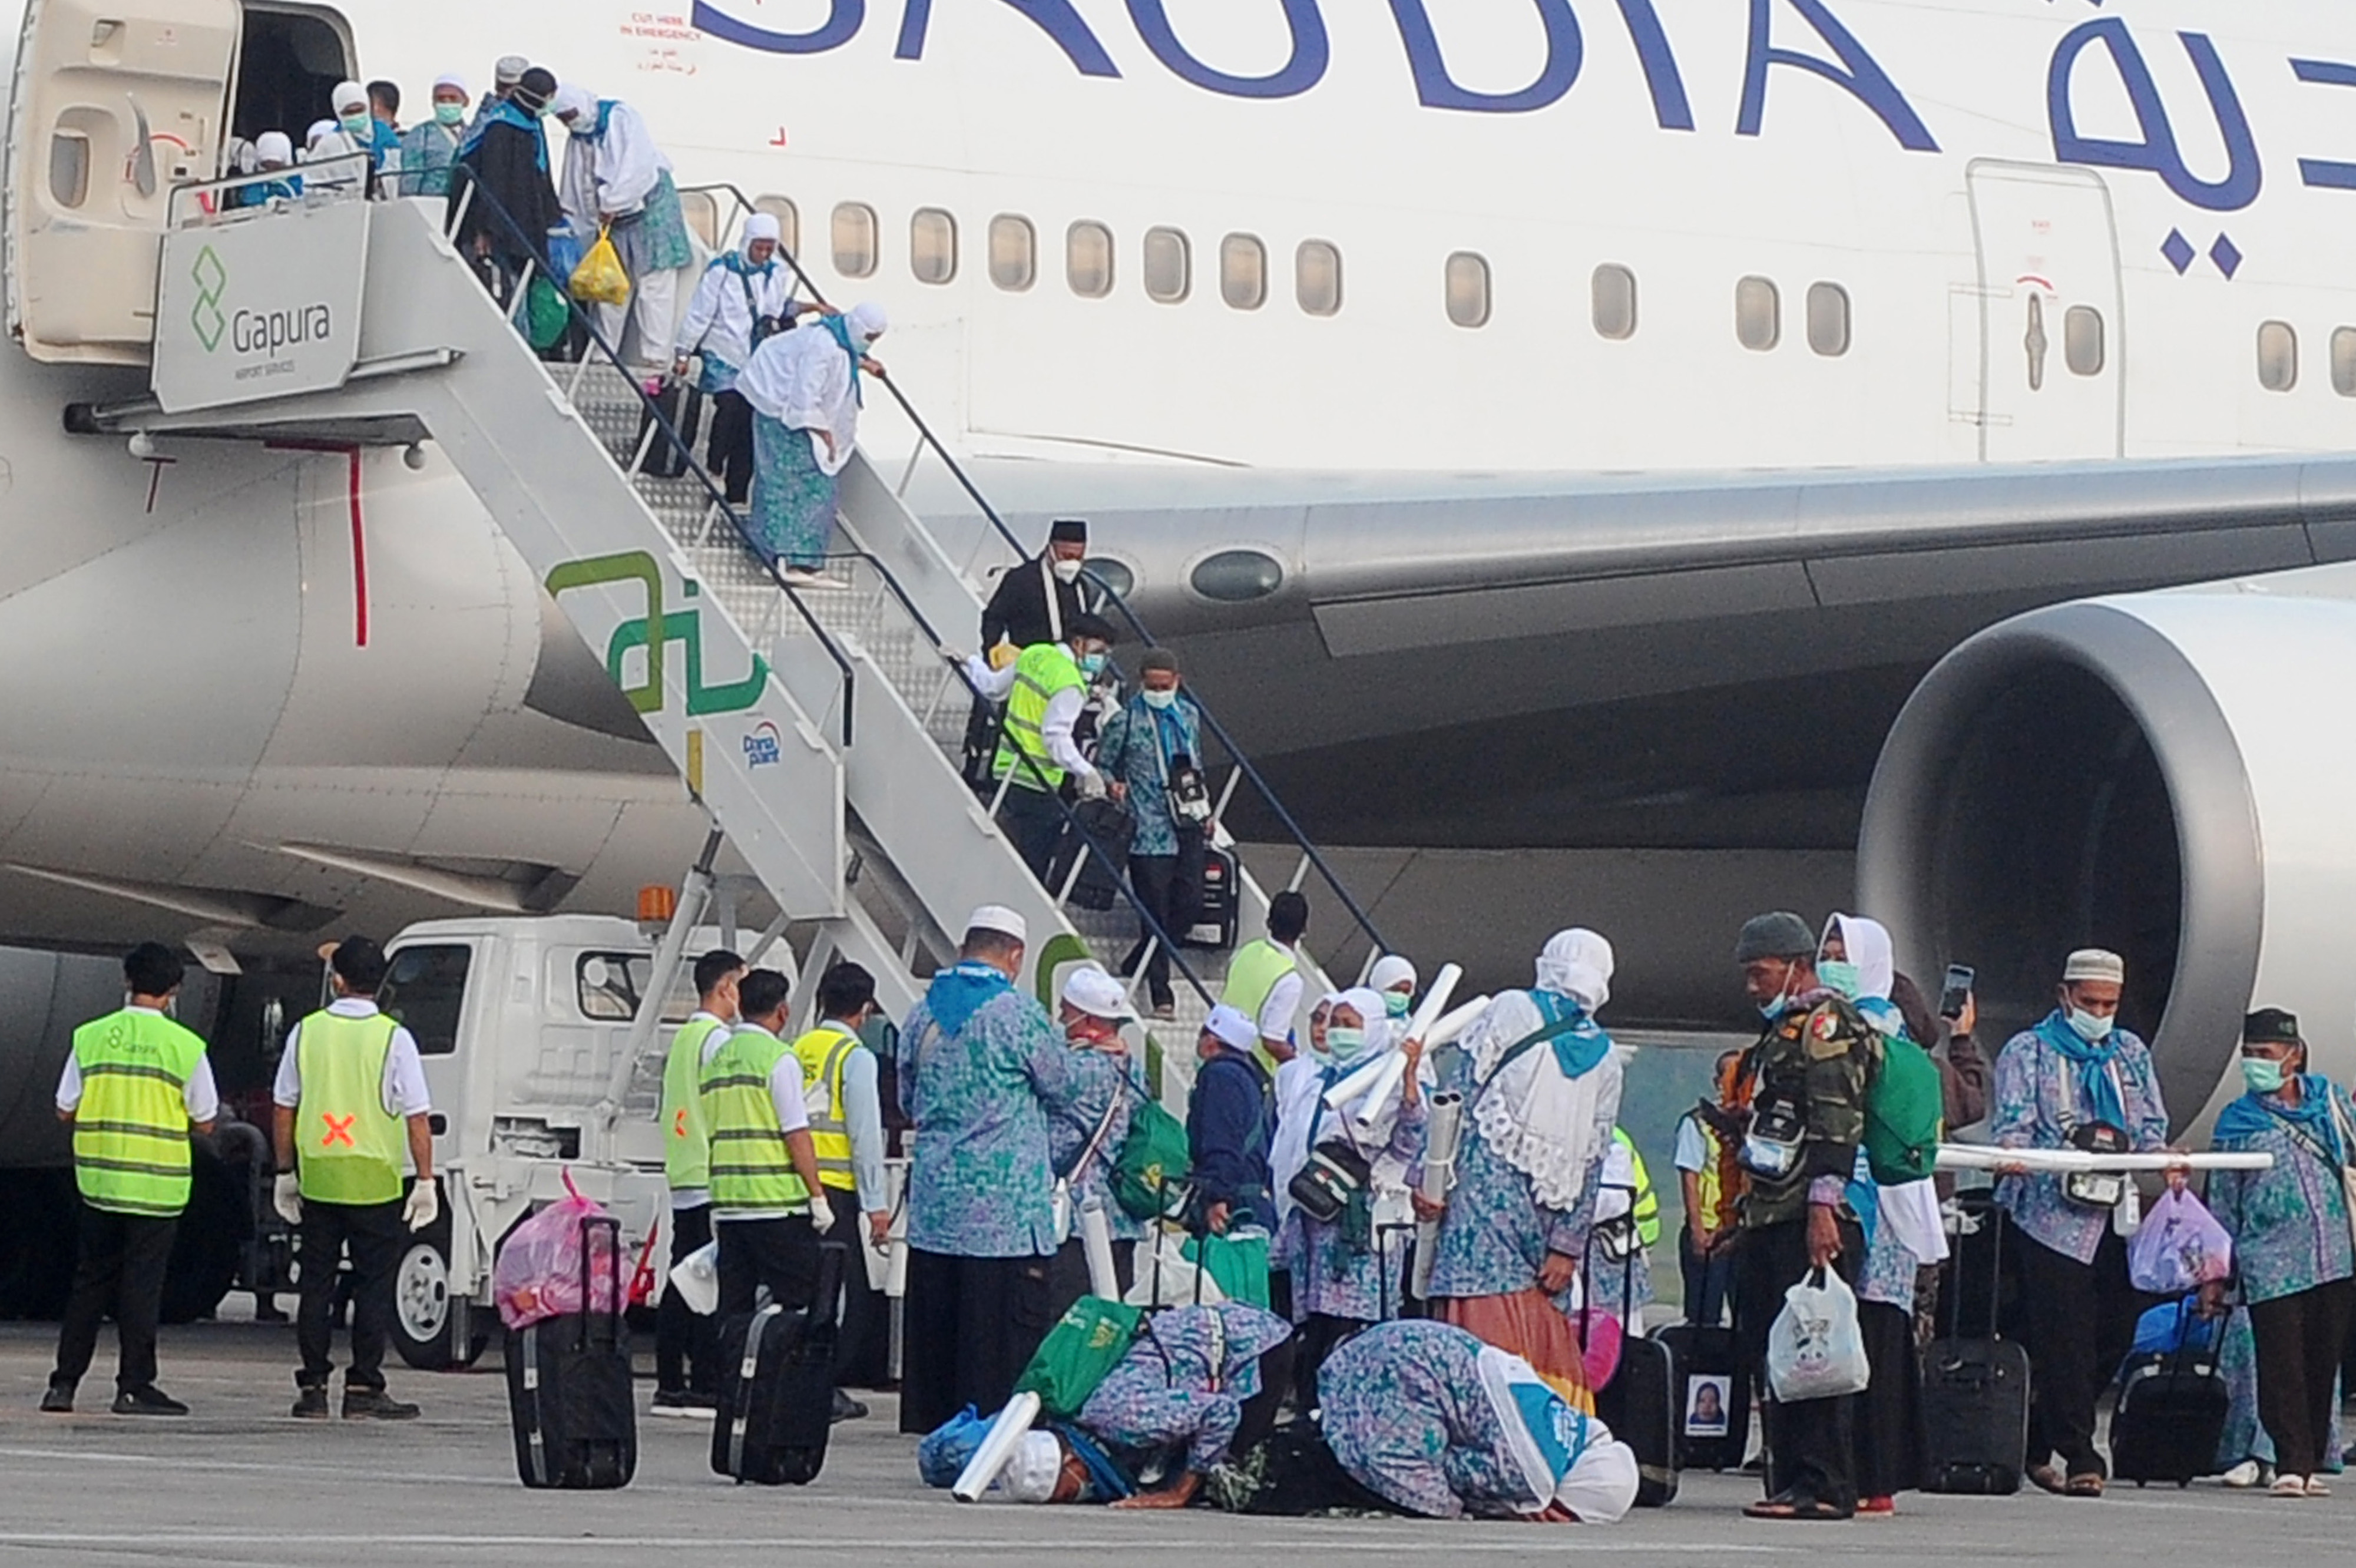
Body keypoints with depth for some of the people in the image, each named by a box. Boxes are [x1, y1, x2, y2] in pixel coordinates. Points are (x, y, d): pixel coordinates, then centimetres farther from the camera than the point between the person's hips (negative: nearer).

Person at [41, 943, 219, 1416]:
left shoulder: (90, 1038, 0)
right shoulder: (185, 1046, -7)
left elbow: (65, 1110, 4)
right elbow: (204, 1121, -2)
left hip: (98, 1179, 3)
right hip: (156, 1183, -3)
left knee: (89, 1283, 11)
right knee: (141, 1286, 1)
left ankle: (64, 1384, 9)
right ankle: (134, 1386, 1)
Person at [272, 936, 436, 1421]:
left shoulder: (307, 1032, 1)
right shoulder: (393, 1039, -7)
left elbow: (284, 1108, 6)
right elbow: (417, 1117, -8)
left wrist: (285, 1172, 16)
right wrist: (425, 1181, -3)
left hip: (318, 1180, 3)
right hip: (376, 1183, -3)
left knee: (316, 1285, 9)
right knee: (374, 1286, 3)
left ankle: (312, 1389, 8)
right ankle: (363, 1389, 0)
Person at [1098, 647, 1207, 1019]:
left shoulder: (1188, 715, 12)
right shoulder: (1126, 721, -5)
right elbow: (1102, 765, 2)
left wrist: (1205, 810, 19)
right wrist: (1113, 786, -18)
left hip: (1188, 825, 6)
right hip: (1149, 830, -6)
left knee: (1190, 900, 3)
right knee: (1155, 910, -5)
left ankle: (1137, 964, 24)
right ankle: (1161, 995, 2)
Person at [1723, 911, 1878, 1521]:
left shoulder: (1828, 1025, -7)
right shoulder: (1782, 1030, 25)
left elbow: (1837, 1125, -18)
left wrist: (1823, 1204, -25)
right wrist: (1745, 1214, 25)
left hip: (1812, 1220, -11)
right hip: (1770, 1220, 11)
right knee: (1768, 1351, 9)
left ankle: (1824, 1486, -13)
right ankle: (1791, 1480, 12)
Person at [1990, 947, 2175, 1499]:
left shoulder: (2131, 1054, 21)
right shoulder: (2028, 1052, 8)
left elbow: (2151, 1127, 16)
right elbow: (2013, 1123, -2)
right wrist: (2013, 1151, -25)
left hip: (2121, 1219, 5)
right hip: (2054, 1217, -5)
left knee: (2115, 1331, 2)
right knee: (2066, 1341, -11)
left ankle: (2040, 1444, 16)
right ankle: (2079, 1458, -10)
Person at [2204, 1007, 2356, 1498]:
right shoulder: (2236, 1122, 8)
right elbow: (2222, 1203, 11)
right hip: (2272, 1265, -2)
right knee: (2282, 1366, -9)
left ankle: (2314, 1461, 13)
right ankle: (2292, 1464, -8)